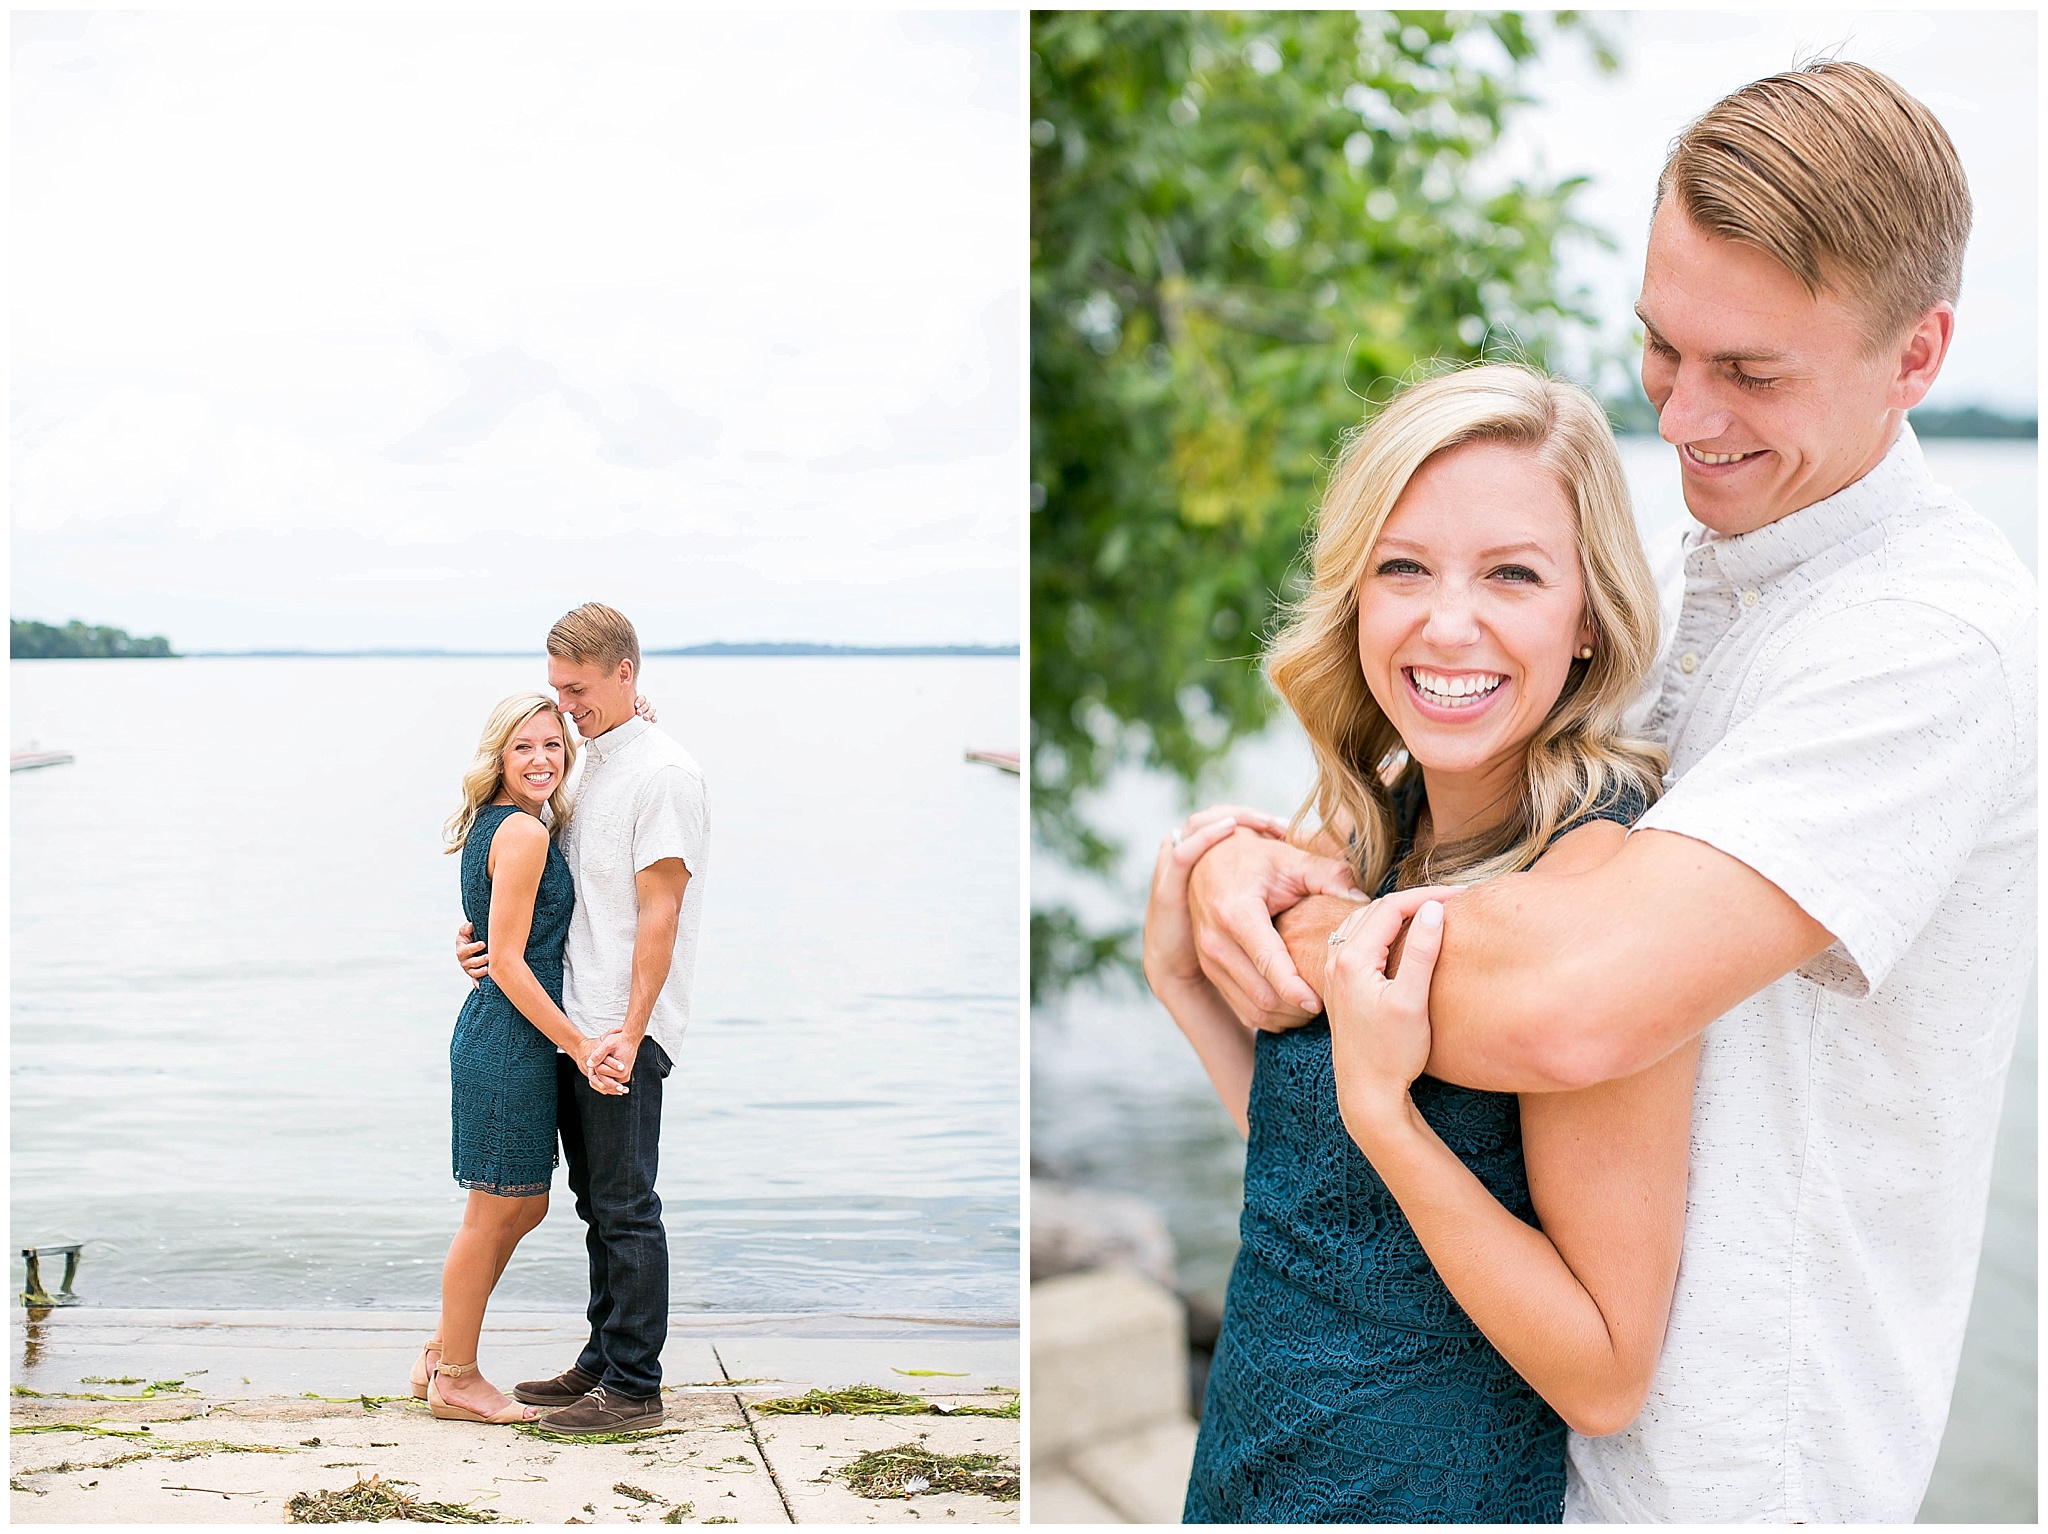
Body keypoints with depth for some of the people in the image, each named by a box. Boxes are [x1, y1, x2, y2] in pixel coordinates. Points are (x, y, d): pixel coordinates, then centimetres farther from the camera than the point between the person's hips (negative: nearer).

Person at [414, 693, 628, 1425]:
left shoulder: (497, 827, 12)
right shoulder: (523, 832, -17)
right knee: (494, 1213, 2)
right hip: (510, 1042, -10)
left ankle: (441, 1358, 28)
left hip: (494, 1034, 10)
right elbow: (507, 961, -19)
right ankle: (455, 1379, 15)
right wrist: (578, 1043, -16)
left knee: (525, 1206, 19)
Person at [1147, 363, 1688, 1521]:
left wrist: (1381, 1108, -29)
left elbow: (1607, 1378, -22)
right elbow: (1310, 1167, 8)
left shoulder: (1599, 868, -23)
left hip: (1432, 1484, -7)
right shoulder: (1377, 824, 0)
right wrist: (1186, 979, -2)